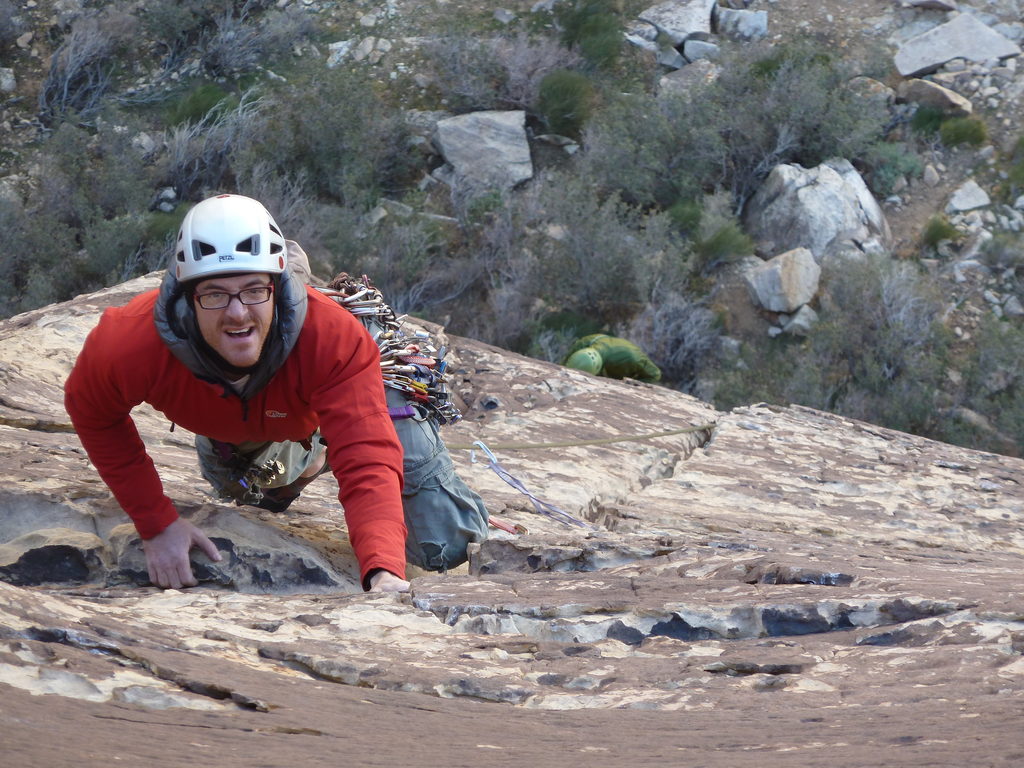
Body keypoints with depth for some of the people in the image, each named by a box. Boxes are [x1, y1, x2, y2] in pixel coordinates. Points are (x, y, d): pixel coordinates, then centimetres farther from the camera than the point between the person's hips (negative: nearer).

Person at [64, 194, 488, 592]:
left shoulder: (335, 337, -48)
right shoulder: (132, 343, -43)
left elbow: (368, 464, -55)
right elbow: (91, 411, -20)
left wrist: (384, 572, -73)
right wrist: (156, 522, -25)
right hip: (227, 424, 2)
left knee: (448, 545, -3)